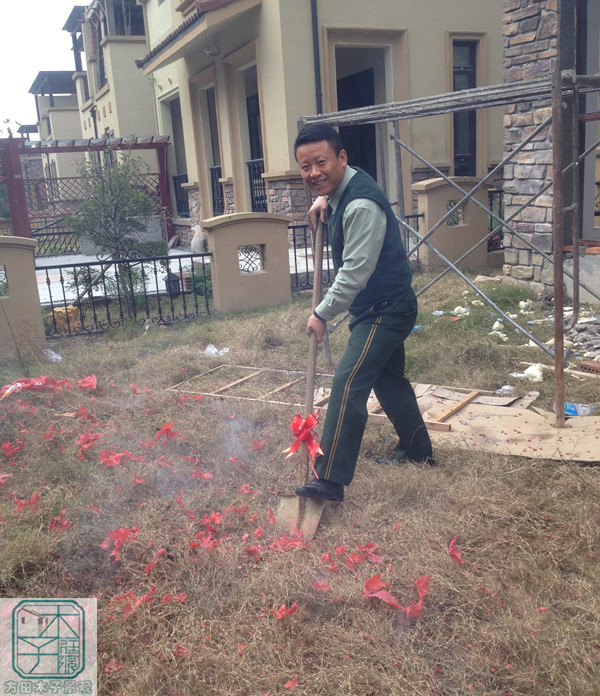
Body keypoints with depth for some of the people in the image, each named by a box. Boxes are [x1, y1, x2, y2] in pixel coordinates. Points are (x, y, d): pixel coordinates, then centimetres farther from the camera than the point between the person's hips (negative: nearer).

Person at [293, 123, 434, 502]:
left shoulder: (362, 206, -26)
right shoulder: (344, 187, 5)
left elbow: (354, 273, -27)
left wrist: (322, 314, -16)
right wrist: (325, 202, 10)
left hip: (385, 310, -11)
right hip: (376, 308, 11)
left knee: (348, 384, -17)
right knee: (389, 379, 21)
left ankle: (330, 478, -15)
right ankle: (418, 451, 38)